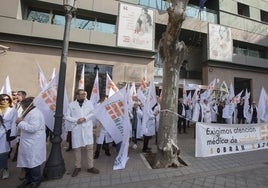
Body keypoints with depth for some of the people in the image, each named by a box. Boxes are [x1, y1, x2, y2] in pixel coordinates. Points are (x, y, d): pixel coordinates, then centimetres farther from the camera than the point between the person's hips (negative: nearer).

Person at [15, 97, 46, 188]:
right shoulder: (31, 113, 14)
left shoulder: (35, 114, -21)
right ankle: (28, 179, 38)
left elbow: (32, 128, -30)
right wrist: (21, 122, 4)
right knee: (27, 162, 21)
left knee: (33, 163, 4)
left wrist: (20, 123, -19)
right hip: (28, 143, 10)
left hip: (33, 145, -10)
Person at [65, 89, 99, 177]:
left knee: (90, 147, 2)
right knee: (77, 148, 8)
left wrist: (85, 118, -15)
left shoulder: (89, 102, 7)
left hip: (87, 128, 1)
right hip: (76, 129, 0)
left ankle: (90, 167, 17)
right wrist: (76, 120, -11)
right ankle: (77, 167, 27)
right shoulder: (71, 104, 4)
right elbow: (67, 116, 3)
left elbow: (92, 113, 0)